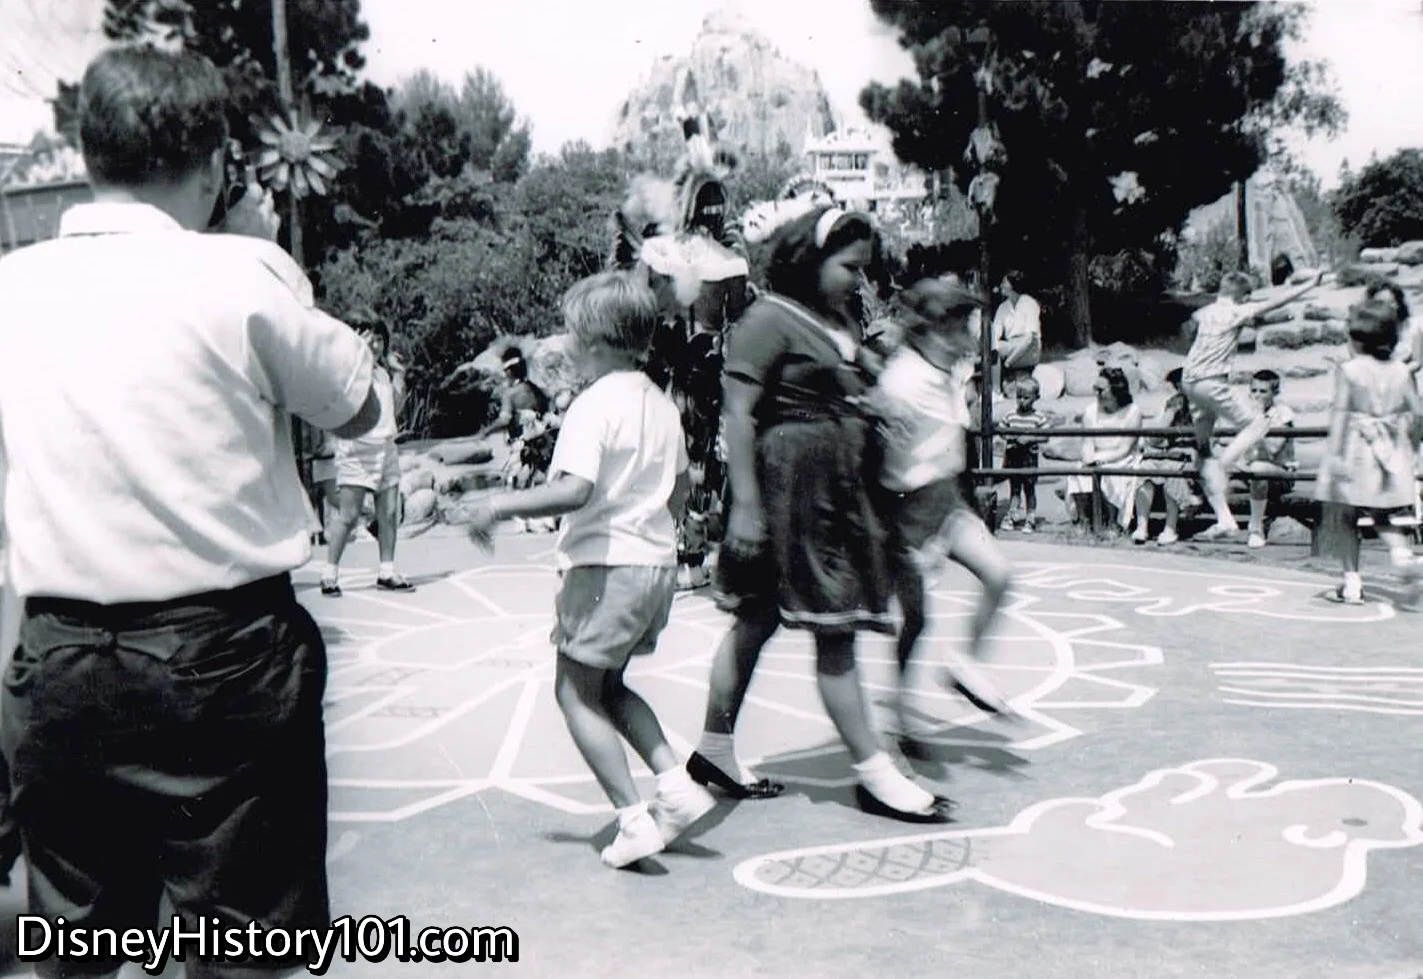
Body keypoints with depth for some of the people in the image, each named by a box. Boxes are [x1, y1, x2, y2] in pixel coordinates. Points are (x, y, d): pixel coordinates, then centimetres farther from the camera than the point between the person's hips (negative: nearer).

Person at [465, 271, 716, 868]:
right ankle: (677, 786, 11)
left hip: (605, 566, -8)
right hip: (658, 561, 8)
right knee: (609, 686, 21)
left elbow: (575, 491, -27)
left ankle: (633, 819, 0)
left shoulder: (594, 405, -15)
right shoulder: (662, 405, 11)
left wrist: (500, 505, -16)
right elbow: (680, 491, 18)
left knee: (577, 691, 4)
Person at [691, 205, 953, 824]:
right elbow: (737, 412, -15)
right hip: (791, 481, -9)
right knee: (834, 627, -4)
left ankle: (714, 750, 25)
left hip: (837, 487, 9)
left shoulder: (839, 321, 16)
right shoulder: (770, 319, -11)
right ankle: (873, 774, 4)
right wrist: (745, 502, -19)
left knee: (757, 618, 14)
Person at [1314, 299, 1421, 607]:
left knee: (1345, 519, 8)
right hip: (1392, 455, 4)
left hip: (1356, 452, -4)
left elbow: (1340, 412, -14)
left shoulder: (1348, 370, -8)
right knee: (1388, 518, 12)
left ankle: (1352, 583, 9)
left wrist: (1335, 452, -16)